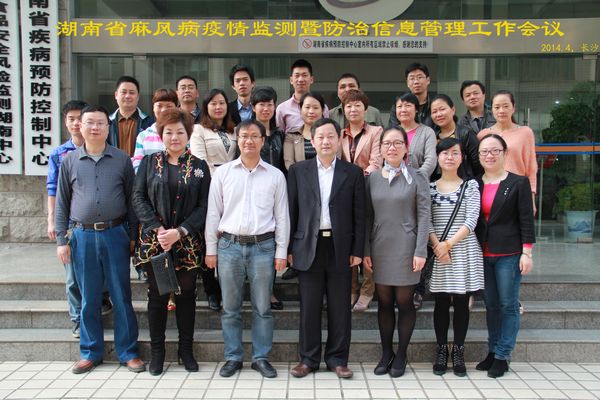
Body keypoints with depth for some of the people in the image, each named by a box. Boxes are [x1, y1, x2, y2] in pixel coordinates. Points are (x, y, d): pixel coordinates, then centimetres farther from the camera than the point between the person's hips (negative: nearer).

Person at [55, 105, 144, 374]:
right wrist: (61, 240, 3)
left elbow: (131, 200, 5)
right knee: (89, 298, 9)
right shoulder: (69, 161, 6)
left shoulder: (122, 160, 3)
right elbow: (62, 203, 8)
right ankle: (90, 352, 23)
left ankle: (128, 352, 15)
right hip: (82, 236, 1)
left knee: (121, 296, 4)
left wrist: (133, 236, 3)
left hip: (115, 234, -1)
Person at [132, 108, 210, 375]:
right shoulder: (149, 162, 7)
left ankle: (186, 349, 21)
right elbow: (138, 198, 0)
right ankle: (157, 351, 19)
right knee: (157, 295, 5)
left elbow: (204, 206, -1)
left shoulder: (199, 167, 6)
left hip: (187, 242, 0)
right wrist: (157, 229, -12)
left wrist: (179, 232, -13)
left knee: (186, 294, 7)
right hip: (154, 241, 0)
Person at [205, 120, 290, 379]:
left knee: (262, 307, 6)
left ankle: (261, 358, 18)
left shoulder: (275, 175, 4)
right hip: (229, 244, 1)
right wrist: (211, 249, 3)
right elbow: (213, 213, 6)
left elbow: (282, 216, 5)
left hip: (263, 246, 0)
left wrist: (281, 251, 1)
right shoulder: (222, 173, 5)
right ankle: (233, 358, 20)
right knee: (230, 307, 8)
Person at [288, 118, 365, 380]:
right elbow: (291, 211, 4)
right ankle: (308, 358, 19)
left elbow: (359, 215, 4)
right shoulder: (298, 171, 5)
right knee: (309, 307, 6)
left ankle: (337, 359, 19)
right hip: (308, 247, 0)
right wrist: (290, 248, 0)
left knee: (340, 307, 6)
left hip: (340, 248, 0)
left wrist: (357, 250, -1)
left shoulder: (353, 173, 5)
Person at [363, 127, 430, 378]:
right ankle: (386, 353, 22)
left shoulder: (416, 178, -2)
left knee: (404, 301, 4)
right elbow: (368, 216, 7)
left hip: (405, 248, -3)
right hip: (380, 249, 3)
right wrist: (366, 251, 3)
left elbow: (424, 215, -4)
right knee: (384, 302, 9)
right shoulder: (372, 178, 6)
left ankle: (401, 355, 19)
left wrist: (420, 251, -10)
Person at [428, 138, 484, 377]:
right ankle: (441, 351, 17)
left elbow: (471, 221, -6)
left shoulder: (470, 186, 3)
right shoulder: (430, 187, 6)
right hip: (438, 252, 1)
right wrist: (437, 246, -14)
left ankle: (458, 352, 16)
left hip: (465, 250, 0)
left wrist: (449, 243, -14)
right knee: (441, 303, 6)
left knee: (461, 303, 5)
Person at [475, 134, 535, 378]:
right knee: (491, 305, 12)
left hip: (509, 254, -4)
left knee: (508, 305, 2)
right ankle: (492, 351, 22)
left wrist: (527, 253, -9)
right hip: (482, 255, 4)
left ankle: (502, 357, 10)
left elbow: (526, 220, -4)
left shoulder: (519, 183, -2)